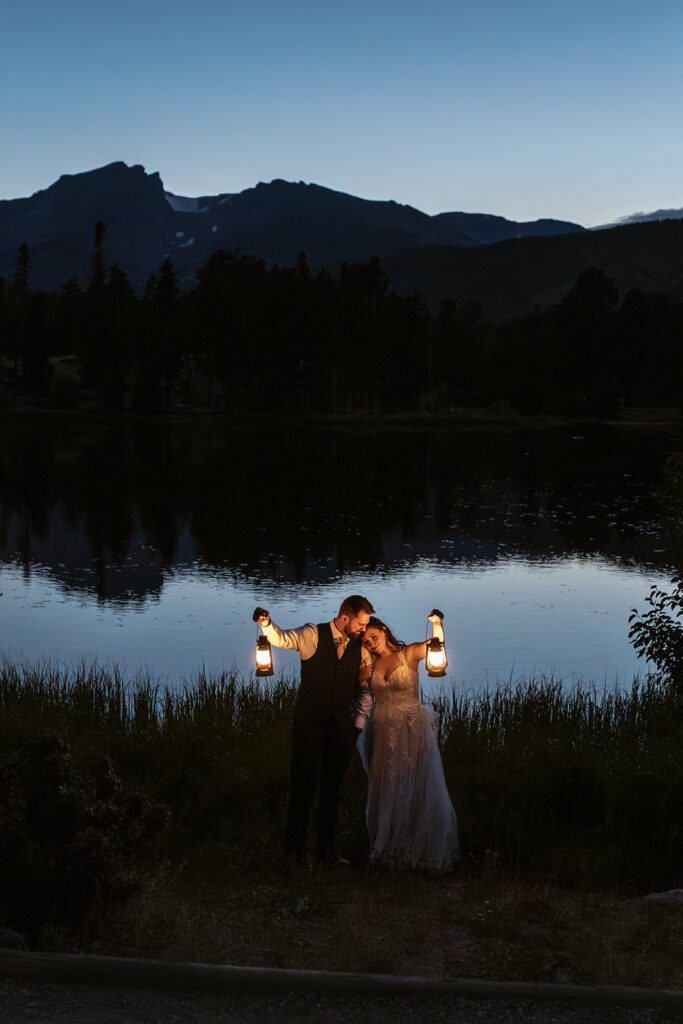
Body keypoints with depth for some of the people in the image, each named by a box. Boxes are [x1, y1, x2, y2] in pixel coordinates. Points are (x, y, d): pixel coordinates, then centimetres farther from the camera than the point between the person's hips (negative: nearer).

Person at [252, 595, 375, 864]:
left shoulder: (360, 647, 5)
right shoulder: (313, 635, -6)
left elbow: (366, 688, 12)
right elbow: (283, 639, -20)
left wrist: (359, 723, 6)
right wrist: (266, 623, -40)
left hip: (342, 725, 4)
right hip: (310, 721, -4)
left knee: (332, 787, 11)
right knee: (304, 782, 0)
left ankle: (327, 847, 23)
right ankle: (295, 843, 15)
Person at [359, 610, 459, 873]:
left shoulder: (409, 654, -8)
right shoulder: (370, 663, 6)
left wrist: (436, 623, -40)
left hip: (412, 731, -4)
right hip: (384, 733, 4)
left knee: (417, 789, 4)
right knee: (386, 791, 12)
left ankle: (424, 850, 17)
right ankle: (390, 849, 26)